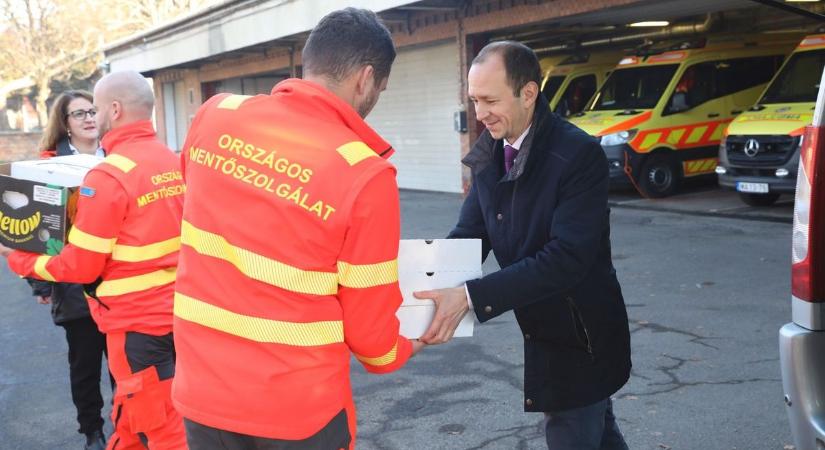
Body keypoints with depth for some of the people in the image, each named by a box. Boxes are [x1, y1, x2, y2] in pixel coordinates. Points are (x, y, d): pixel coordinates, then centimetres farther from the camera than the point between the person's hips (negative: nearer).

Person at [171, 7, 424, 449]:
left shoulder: (213, 117, -5)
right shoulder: (365, 174, -18)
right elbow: (370, 326, -9)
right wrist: (402, 349, 13)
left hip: (203, 391, 4)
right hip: (298, 412, -4)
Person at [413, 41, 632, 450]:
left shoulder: (578, 154, -23)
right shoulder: (489, 154, -1)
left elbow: (567, 258, -30)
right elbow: (469, 233, -2)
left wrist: (470, 296, -35)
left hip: (581, 336, -7)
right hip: (542, 331, 7)